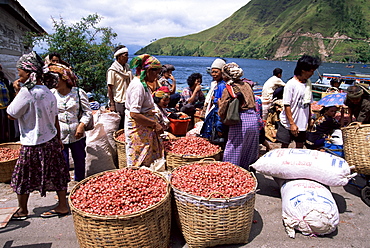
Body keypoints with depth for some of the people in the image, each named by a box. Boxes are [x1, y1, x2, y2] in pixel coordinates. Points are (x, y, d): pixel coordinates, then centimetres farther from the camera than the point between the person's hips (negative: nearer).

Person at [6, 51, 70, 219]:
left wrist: (17, 91, -5)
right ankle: (63, 205, 26)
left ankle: (22, 210, 32)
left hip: (33, 144, -7)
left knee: (22, 177, 14)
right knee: (56, 174, 15)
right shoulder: (48, 92, 3)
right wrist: (58, 139, 18)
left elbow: (11, 114, -12)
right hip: (51, 141, 7)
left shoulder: (26, 92, -20)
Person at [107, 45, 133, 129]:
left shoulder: (128, 68, 11)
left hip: (128, 101, 6)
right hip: (118, 102, -6)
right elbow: (110, 88, -9)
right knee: (119, 126, 1)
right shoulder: (112, 70, -8)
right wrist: (112, 104, -12)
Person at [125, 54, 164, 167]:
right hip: (138, 130, -10)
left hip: (145, 129, 10)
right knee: (139, 164, 0)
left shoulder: (143, 84, 12)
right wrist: (155, 124, -21)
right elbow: (134, 114, -26)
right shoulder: (138, 86, -20)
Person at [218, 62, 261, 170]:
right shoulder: (246, 85, 13)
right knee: (250, 154, 18)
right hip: (254, 119, 7)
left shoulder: (229, 88, -5)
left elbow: (223, 111, -5)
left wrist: (219, 103, 12)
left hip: (241, 122, -7)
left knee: (232, 155, 2)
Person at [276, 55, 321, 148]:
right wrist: (292, 123, -18)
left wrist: (309, 119, 14)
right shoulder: (291, 84, -15)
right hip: (288, 123, -6)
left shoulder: (308, 83, 6)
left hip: (302, 123, 6)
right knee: (284, 146, 6)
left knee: (300, 147, 13)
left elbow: (308, 103, 14)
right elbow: (287, 106, -16)